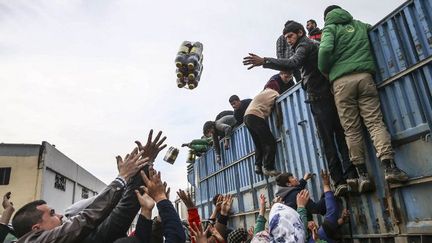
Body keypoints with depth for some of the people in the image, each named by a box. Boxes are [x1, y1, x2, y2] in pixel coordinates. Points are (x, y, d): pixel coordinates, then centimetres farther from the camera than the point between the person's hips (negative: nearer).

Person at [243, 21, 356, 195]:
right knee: (341, 136, 1)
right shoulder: (315, 44, 27)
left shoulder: (304, 45, -1)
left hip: (319, 98, -8)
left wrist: (264, 62, -27)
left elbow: (293, 64, -21)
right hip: (330, 94, 8)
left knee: (328, 141, -8)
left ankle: (339, 181, -8)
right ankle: (351, 176, -3)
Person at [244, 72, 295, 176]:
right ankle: (268, 168, -11)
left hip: (247, 116, 9)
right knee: (270, 142, -8)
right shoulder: (275, 93, 4)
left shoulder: (265, 91, 29)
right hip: (256, 116, -9)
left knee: (259, 144, 14)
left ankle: (258, 166, 9)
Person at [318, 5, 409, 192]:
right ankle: (390, 167, -16)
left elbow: (325, 50, -8)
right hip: (364, 76, 3)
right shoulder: (360, 25, 24)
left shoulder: (330, 28, 11)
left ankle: (363, 174, -3)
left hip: (342, 81, -3)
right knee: (375, 122, -3)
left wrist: (324, 71, 7)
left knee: (352, 130, -2)